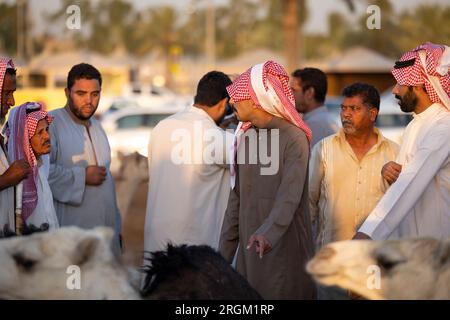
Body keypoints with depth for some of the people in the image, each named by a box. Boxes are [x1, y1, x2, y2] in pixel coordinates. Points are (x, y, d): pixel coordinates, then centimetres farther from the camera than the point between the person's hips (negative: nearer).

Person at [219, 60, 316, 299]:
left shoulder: (294, 138, -9)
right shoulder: (244, 138, 12)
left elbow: (290, 196, -21)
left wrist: (268, 233, -38)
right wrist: (224, 253, 10)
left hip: (284, 250, -6)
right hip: (249, 251, 6)